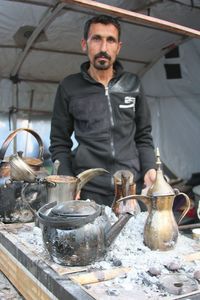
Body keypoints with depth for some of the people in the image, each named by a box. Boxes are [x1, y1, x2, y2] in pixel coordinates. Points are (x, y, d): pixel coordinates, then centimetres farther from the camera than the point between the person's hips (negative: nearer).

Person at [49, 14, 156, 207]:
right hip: (88, 192, -1)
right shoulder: (69, 87, 2)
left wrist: (149, 169, -4)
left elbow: (143, 136, 12)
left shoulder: (132, 84, 7)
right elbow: (59, 143, 5)